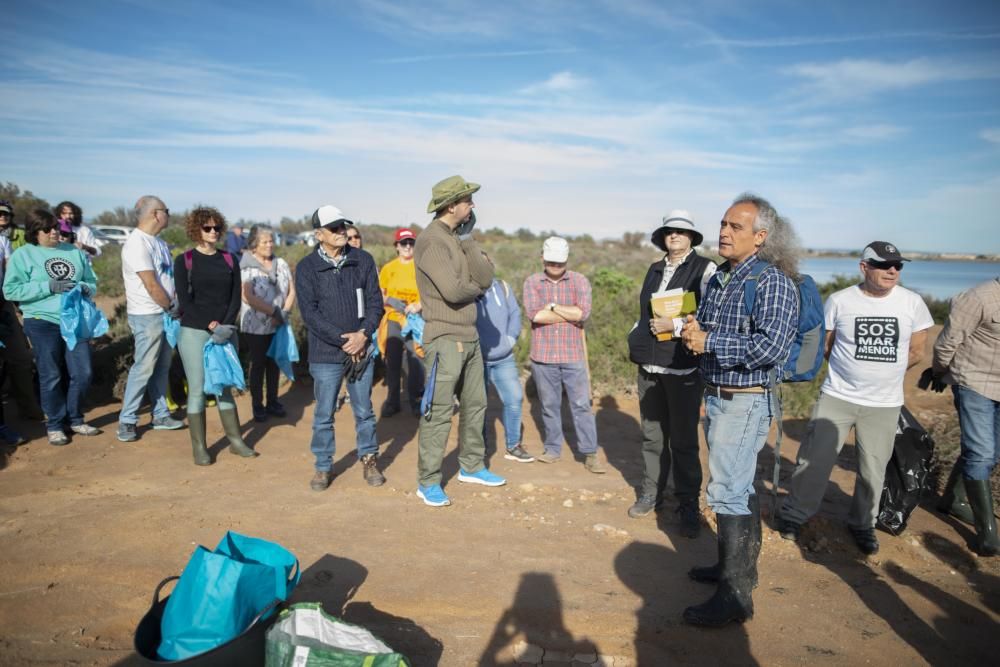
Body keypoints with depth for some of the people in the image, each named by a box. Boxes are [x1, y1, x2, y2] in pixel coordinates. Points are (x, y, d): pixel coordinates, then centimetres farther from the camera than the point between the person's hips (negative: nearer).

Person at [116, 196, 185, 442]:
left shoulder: (159, 242, 11)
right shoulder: (137, 243, -16)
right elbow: (152, 286, -19)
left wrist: (176, 305, -2)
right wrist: (172, 308, -9)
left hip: (166, 314, 8)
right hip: (148, 316, -8)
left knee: (162, 367, 14)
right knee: (143, 368, -3)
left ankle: (160, 415, 24)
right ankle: (127, 420, 8)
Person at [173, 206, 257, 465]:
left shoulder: (229, 260, 8)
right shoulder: (184, 260, 0)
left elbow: (235, 298, 4)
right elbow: (184, 301, -6)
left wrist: (226, 326, -10)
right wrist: (211, 325, -16)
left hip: (226, 332, 3)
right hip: (194, 332, -3)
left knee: (224, 386, 10)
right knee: (198, 388, 1)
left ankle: (235, 440, 18)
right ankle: (198, 446, 10)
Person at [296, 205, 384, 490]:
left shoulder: (363, 260, 2)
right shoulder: (307, 268, -4)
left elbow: (375, 301, 2)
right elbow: (310, 313, -9)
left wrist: (363, 334, -13)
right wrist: (343, 339, -15)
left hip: (361, 349, 2)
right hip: (325, 354, -1)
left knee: (364, 411, 12)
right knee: (324, 414, 8)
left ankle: (369, 460, 28)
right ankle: (323, 467, 23)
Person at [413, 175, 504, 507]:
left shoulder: (459, 238, 11)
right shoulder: (432, 240, -15)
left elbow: (486, 277, 1)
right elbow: (453, 291, -24)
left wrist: (468, 241, -7)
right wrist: (476, 288, -3)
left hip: (470, 337, 9)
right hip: (444, 339, -9)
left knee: (475, 404, 17)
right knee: (439, 413, -3)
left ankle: (471, 467, 33)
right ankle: (428, 483, 9)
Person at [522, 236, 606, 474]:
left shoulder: (580, 281, 3)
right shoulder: (532, 282, 4)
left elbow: (584, 312, -13)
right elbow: (533, 314, -13)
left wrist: (552, 307, -9)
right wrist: (570, 314, -9)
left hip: (573, 356, -1)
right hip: (543, 356, 1)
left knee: (581, 405, 1)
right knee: (549, 405, 10)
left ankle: (590, 454, 9)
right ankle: (552, 449, 24)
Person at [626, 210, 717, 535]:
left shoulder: (705, 268, -4)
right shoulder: (654, 270, 14)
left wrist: (674, 325, -18)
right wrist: (636, 338, 9)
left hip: (683, 370, -5)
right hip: (649, 367, 5)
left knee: (683, 441, 3)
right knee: (652, 436, 14)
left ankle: (688, 506, 16)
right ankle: (651, 494, 28)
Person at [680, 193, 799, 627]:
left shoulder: (772, 282, -15)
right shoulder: (719, 279, 11)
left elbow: (773, 347, -26)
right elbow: (703, 326, 21)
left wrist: (709, 341, -22)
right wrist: (691, 332, -3)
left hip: (745, 402, -9)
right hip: (716, 396, 9)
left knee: (727, 491, -7)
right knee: (739, 485, 19)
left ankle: (735, 595, 3)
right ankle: (740, 565, 34)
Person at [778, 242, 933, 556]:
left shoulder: (912, 302, -1)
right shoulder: (840, 301, -5)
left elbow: (916, 352, 8)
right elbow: (825, 346, 6)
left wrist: (882, 373, 9)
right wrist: (850, 370, 5)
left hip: (885, 404, 2)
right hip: (837, 397, -1)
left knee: (873, 470, 9)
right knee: (815, 460, -1)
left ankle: (863, 524, 30)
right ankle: (794, 515, 18)